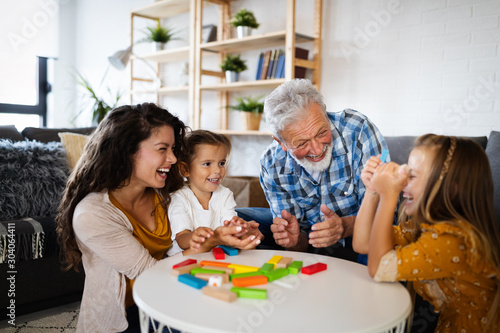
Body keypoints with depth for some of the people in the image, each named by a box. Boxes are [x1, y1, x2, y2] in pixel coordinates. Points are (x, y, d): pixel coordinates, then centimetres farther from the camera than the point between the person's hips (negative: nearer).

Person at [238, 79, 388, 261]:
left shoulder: (359, 130, -23)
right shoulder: (271, 166, -13)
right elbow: (301, 243, -7)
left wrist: (345, 226, -40)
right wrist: (295, 240, -30)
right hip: (309, 244, 3)